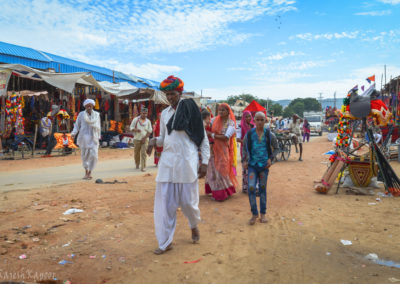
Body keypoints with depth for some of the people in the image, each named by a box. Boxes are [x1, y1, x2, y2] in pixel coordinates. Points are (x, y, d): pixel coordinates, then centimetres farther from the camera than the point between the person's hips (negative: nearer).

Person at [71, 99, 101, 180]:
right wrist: (73, 133, -14)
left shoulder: (97, 114, 6)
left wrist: (98, 137, 18)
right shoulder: (81, 114, 1)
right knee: (84, 155, 5)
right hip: (83, 137, 0)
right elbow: (77, 125, 3)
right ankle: (86, 172, 23)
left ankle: (90, 172, 2)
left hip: (93, 138, 0)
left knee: (94, 155, -12)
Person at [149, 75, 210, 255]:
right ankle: (165, 242, 14)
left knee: (188, 201, 5)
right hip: (167, 162, 4)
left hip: (187, 162, -4)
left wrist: (204, 162, -5)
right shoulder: (164, 113, 12)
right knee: (164, 203, 2)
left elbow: (203, 138, 0)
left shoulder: (191, 110, -1)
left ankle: (194, 227, 38)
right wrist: (155, 141, -5)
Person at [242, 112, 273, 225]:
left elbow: (271, 147, 11)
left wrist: (270, 159, 0)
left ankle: (263, 214, 21)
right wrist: (245, 160, 2)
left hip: (264, 164, 1)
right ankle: (254, 214, 4)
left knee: (263, 189, 9)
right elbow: (246, 147, 8)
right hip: (253, 164, -1)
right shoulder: (250, 133, -1)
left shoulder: (267, 133, 1)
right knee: (251, 188, -11)